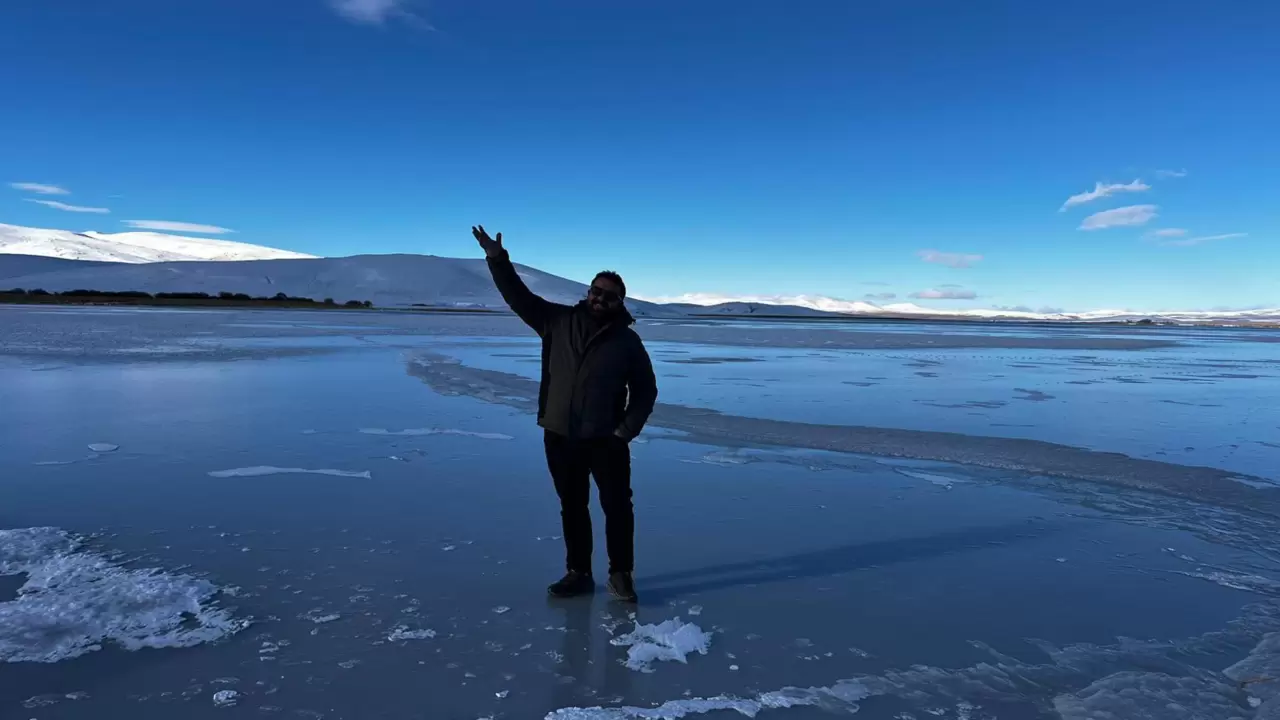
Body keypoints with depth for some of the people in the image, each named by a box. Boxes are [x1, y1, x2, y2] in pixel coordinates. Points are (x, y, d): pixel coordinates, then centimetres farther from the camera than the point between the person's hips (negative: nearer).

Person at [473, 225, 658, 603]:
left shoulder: (627, 341, -3)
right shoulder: (559, 322, 2)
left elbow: (645, 390, 1)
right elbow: (519, 296, -2)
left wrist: (626, 430, -7)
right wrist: (497, 259, -14)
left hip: (605, 440, -2)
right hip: (560, 437, 2)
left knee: (617, 507, 3)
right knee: (572, 508, 14)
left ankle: (620, 574, 21)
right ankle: (578, 573, 28)